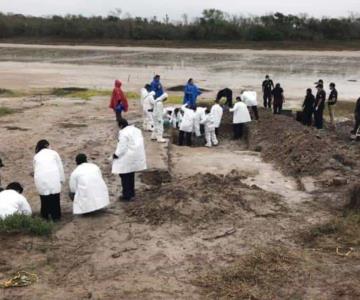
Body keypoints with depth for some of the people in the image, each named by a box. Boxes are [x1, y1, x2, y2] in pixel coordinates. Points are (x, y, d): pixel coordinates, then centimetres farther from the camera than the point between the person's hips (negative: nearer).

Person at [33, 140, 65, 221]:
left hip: (40, 179, 2)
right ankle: (55, 216, 10)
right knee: (55, 197, 5)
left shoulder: (36, 156, 24)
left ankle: (45, 215, 17)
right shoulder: (53, 153, 18)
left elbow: (35, 169, 21)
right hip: (53, 177, -2)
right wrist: (62, 179, 19)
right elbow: (60, 167, 15)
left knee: (44, 198, 11)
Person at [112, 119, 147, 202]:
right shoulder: (137, 130, 8)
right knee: (131, 175, 21)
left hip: (127, 159, -9)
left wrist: (116, 154, -9)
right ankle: (132, 193, 31)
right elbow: (141, 142, 13)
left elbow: (122, 147, -20)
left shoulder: (123, 133, -19)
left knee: (125, 177, 1)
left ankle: (127, 196, 5)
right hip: (136, 156, 9)